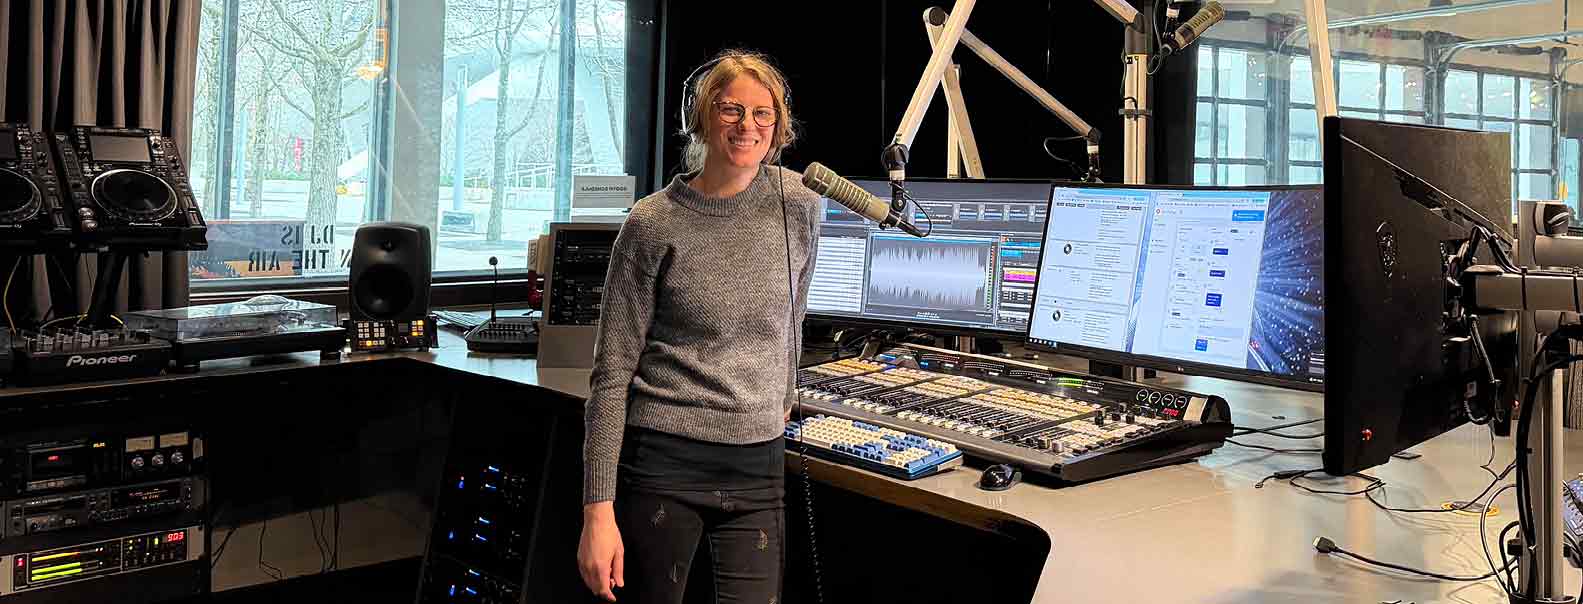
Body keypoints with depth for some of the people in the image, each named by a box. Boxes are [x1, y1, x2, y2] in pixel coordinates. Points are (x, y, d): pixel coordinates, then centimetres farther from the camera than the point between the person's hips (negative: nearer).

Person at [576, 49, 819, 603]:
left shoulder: (799, 206, 1)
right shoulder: (653, 224, -8)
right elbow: (612, 373, -6)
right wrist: (598, 508, -10)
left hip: (758, 468, 3)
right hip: (662, 463, -2)